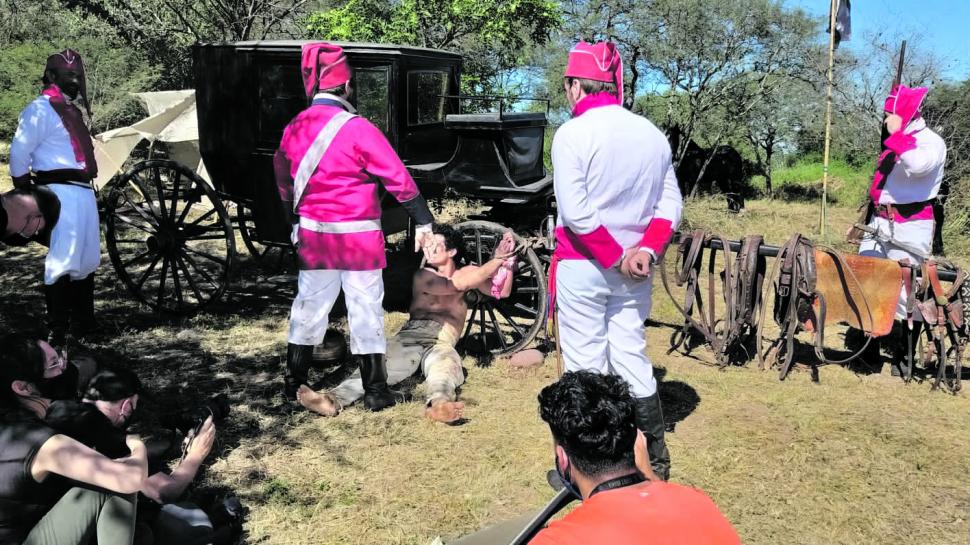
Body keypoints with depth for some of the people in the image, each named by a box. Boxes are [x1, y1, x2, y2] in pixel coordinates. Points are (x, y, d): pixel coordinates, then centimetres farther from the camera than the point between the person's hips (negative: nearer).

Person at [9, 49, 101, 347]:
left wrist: (86, 186, 20)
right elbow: (19, 152, -11)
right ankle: (57, 331, -1)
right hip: (60, 193, -9)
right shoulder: (41, 109, -9)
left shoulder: (72, 109, 19)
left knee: (86, 260, 16)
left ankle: (83, 322, 29)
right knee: (62, 263, -8)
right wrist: (26, 195, -6)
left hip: (83, 192, 9)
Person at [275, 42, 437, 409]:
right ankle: (375, 391, 11)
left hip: (313, 233, 6)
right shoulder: (357, 129, -15)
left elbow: (283, 178, 16)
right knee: (365, 309, 3)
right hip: (358, 236, -5)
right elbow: (397, 178, -15)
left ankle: (294, 384, 26)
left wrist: (296, 220, 27)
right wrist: (423, 220, -9)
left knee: (310, 304, 16)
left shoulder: (294, 129, 4)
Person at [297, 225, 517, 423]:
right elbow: (458, 285, 0)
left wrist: (508, 260, 0)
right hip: (412, 334, 0)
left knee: (446, 365, -38)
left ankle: (438, 404, -71)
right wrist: (496, 260, 2)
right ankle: (334, 400, -54)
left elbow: (501, 292, 15)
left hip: (442, 343, 0)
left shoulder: (467, 272, 24)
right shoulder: (423, 276, 17)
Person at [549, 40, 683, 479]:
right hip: (635, 267, 6)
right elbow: (670, 205, 6)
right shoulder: (652, 134, 8)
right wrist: (647, 249, -5)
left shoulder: (573, 134, -12)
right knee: (632, 359, 16)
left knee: (585, 366, 3)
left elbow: (575, 212, -19)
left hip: (582, 265, -6)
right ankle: (655, 458, 24)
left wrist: (617, 257, -13)